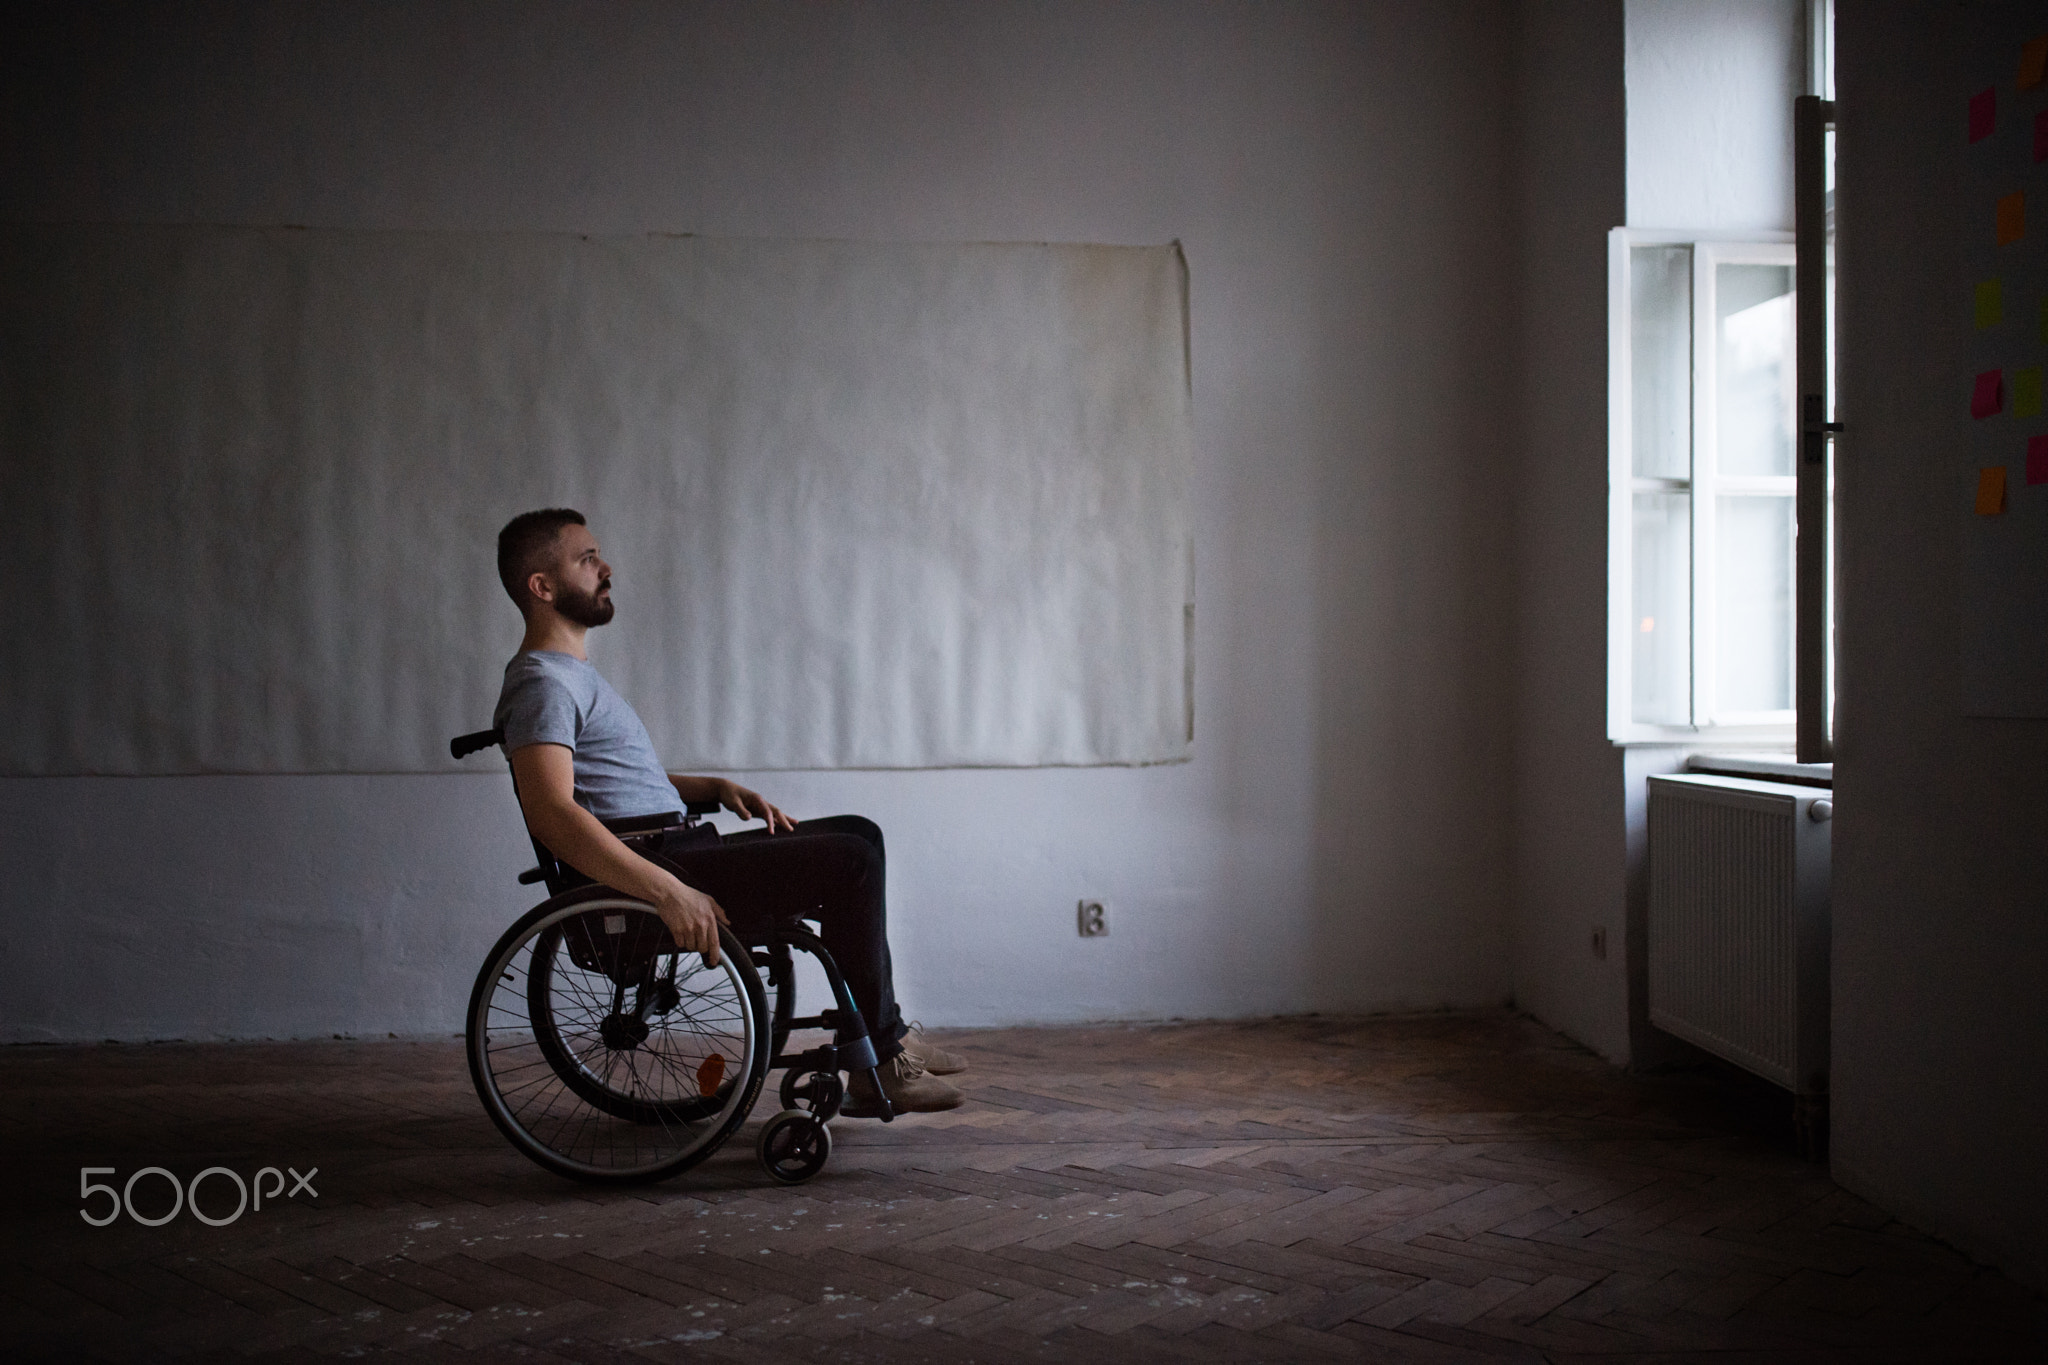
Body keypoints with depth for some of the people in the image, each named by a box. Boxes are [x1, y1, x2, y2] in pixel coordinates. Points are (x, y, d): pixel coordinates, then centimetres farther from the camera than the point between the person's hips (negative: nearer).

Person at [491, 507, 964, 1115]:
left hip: (672, 849, 11)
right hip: (644, 864, -11)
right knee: (851, 859, -18)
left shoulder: (573, 672, 22)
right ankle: (878, 1064, -13)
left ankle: (885, 1034, 10)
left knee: (857, 835, 12)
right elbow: (552, 814, -27)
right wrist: (668, 892, -33)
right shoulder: (542, 684, -12)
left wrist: (715, 786, 16)